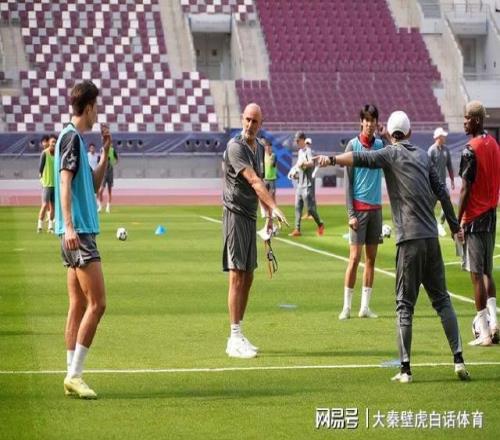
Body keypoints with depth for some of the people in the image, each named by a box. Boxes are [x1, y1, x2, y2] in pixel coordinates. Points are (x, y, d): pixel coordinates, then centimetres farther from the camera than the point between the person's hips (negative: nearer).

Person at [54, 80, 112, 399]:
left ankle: (73, 375, 10)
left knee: (79, 305, 9)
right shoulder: (71, 137, -10)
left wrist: (105, 153, 17)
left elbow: (93, 185, 27)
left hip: (81, 232, 10)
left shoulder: (77, 139, 18)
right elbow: (65, 183, -19)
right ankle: (74, 374, -11)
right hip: (78, 232, -10)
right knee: (97, 303, -12)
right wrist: (69, 226, -27)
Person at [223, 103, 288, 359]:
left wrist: (268, 215, 22)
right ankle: (235, 339, -10)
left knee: (247, 277, 9)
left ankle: (238, 336, 15)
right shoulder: (236, 147, -15)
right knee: (237, 277, -10)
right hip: (235, 214, -9)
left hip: (250, 216, 9)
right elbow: (253, 181, -25)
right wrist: (274, 207, -33)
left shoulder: (259, 148, 13)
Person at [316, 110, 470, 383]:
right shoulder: (423, 156, 16)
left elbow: (363, 159, -19)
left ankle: (405, 369, -6)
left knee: (404, 305, -2)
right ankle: (458, 360, 4)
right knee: (441, 299, 11)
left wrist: (332, 160, -32)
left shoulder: (392, 154, 1)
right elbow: (441, 192, 18)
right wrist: (455, 227, 26)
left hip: (409, 240, -5)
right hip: (432, 238, 5)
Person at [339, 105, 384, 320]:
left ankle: (365, 306, 9)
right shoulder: (353, 145, -3)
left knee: (371, 258, 5)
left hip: (376, 207, 4)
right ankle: (346, 307, -1)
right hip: (359, 207, -4)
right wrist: (351, 213, -10)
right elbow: (348, 181, -4)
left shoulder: (380, 145, 8)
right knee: (355, 257, -6)